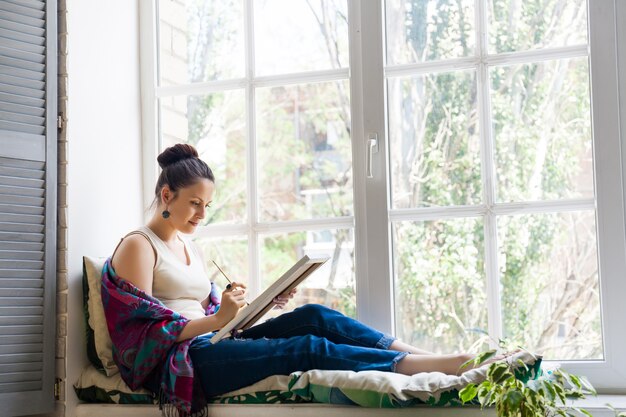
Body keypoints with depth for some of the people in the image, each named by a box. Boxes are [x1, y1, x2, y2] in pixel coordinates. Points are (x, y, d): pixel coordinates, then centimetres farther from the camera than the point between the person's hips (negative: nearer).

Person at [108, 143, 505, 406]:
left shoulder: (188, 246, 21)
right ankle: (451, 365, -28)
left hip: (208, 345, 8)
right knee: (308, 348, -23)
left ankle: (427, 355, -19)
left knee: (313, 316, -14)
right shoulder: (138, 246, -4)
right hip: (178, 363, -8)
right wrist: (219, 318, -22)